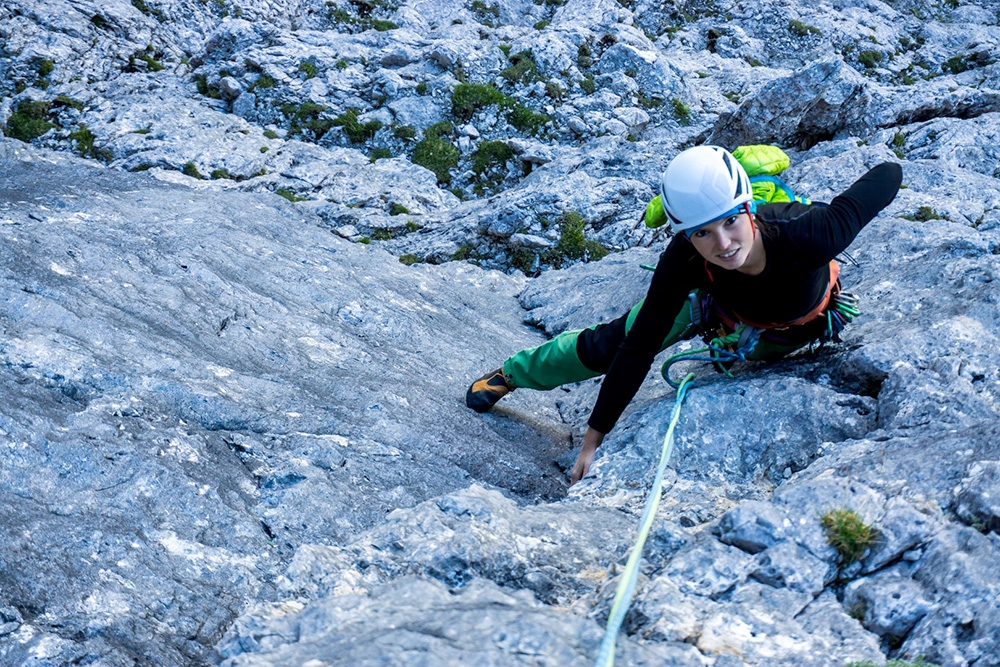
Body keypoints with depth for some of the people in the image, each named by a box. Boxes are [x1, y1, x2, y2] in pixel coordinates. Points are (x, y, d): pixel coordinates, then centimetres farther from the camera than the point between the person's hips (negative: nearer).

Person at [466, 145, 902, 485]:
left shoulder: (806, 235, -48)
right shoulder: (682, 262, -42)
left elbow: (888, 175, -34)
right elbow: (637, 350, -32)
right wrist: (594, 438, -31)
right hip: (717, 303, 2)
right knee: (609, 345, 9)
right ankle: (511, 373, 36)